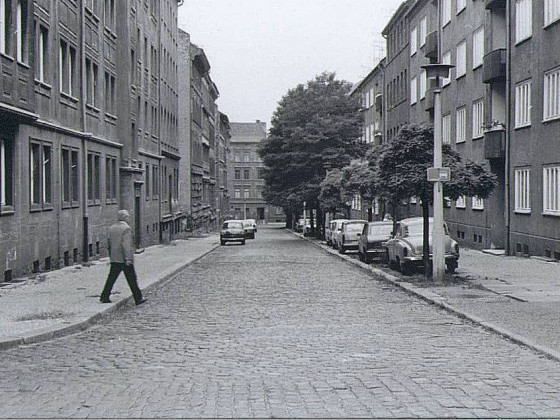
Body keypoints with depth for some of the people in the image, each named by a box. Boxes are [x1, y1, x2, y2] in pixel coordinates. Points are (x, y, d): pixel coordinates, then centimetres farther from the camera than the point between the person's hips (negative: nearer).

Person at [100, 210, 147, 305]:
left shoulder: (111, 228, 10)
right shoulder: (126, 228, -12)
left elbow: (110, 244, 16)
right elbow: (126, 245, -20)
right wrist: (128, 259, -21)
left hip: (114, 259, 6)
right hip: (124, 259, -6)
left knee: (111, 278, 10)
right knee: (132, 279, 1)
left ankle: (104, 297, 7)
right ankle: (138, 298, 8)